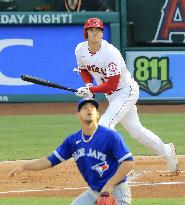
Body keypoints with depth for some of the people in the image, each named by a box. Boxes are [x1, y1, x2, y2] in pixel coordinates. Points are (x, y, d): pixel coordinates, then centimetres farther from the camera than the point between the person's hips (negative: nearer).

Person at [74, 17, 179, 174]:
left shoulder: (111, 52, -27)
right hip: (112, 96, 8)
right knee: (135, 130, 15)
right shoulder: (80, 50, -6)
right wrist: (88, 84, -6)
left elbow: (112, 84, -27)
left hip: (126, 92, -7)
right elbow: (83, 69, 13)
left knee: (104, 126, -22)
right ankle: (166, 151, 34)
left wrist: (91, 90, -24)